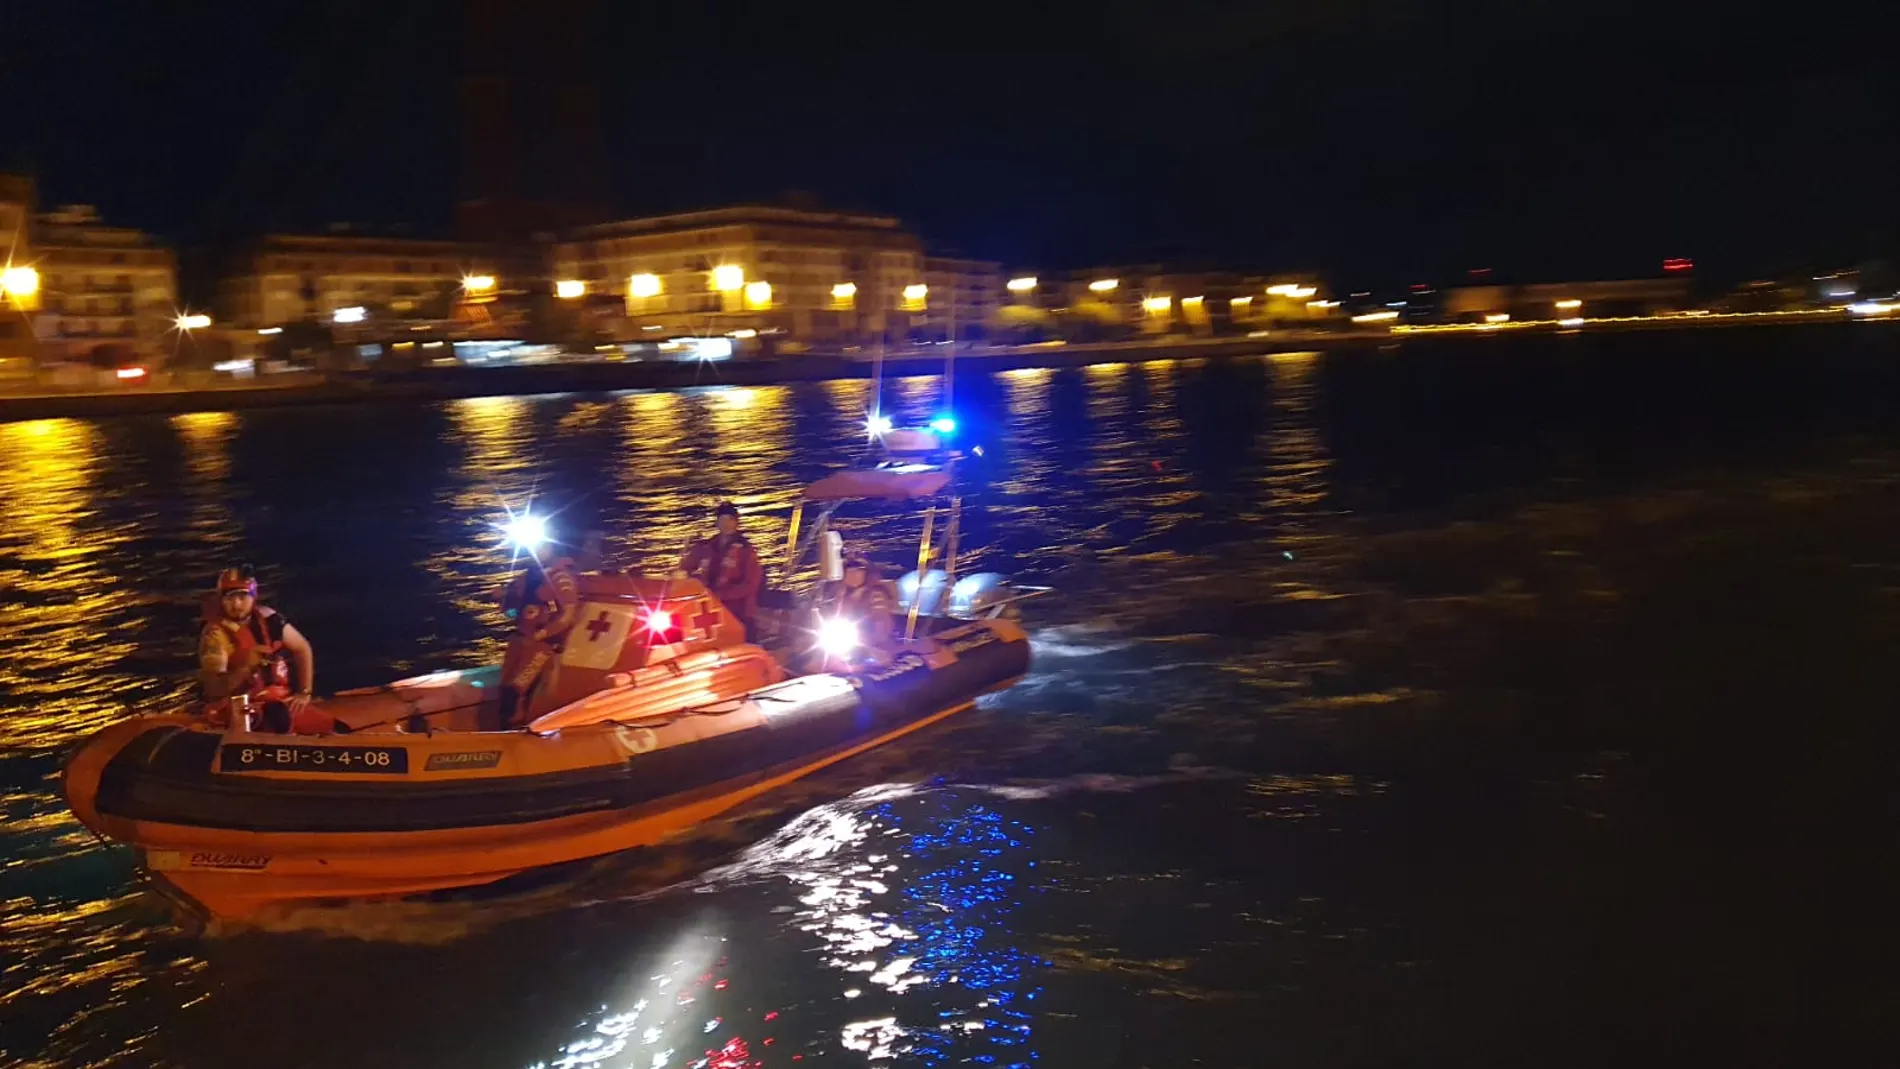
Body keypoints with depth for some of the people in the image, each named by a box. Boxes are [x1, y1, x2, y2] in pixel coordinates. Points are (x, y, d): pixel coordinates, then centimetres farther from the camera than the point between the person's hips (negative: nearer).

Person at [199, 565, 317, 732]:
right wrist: (246, 667, -35)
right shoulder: (215, 634, -13)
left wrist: (304, 692, 3)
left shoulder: (266, 617, -1)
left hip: (278, 698, 5)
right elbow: (215, 689, -19)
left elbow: (302, 648, 9)